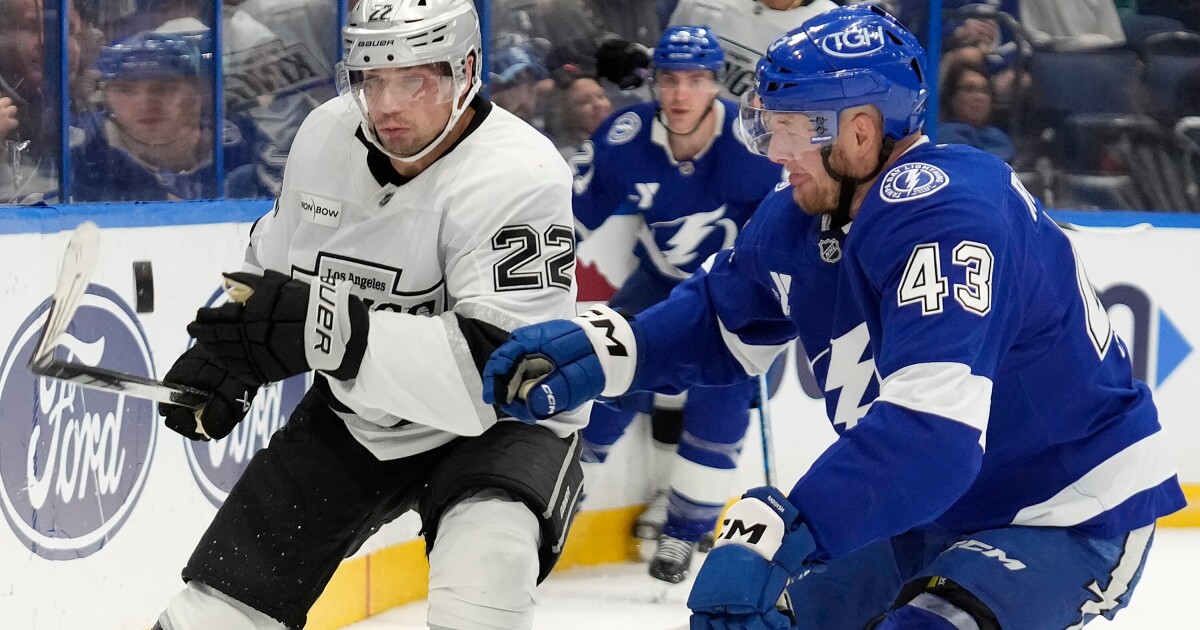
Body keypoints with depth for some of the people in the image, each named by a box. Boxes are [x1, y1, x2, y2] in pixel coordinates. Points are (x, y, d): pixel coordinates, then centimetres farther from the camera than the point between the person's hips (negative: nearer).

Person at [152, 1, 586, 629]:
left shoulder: (518, 175, -28)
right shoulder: (325, 136, -8)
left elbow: (501, 367, -38)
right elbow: (275, 261, 13)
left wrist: (322, 330, -44)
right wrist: (224, 352, -3)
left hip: (500, 420, -6)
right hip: (354, 415, 6)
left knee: (481, 577, -36)